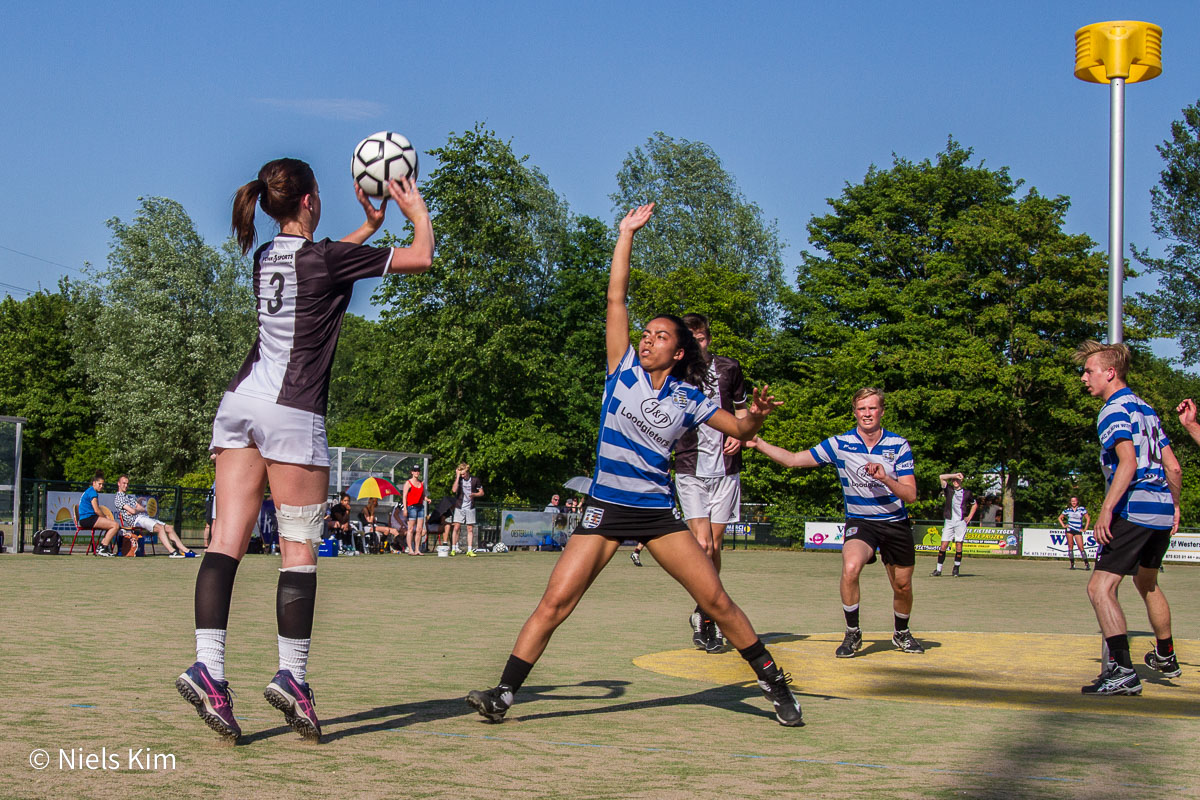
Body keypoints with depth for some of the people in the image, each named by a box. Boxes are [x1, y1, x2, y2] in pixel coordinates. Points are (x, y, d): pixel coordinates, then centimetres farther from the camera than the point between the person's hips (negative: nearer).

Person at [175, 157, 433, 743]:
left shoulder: (266, 257, 13)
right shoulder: (324, 258, -7)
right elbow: (422, 257, 1)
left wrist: (369, 226, 36)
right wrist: (416, 211, 18)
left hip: (241, 403, 6)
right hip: (292, 411, -6)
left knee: (227, 540, -2)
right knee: (299, 548, 1)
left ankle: (207, 666, -13)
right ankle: (291, 675, 0)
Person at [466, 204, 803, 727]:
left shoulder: (687, 399, 4)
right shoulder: (624, 370, 3)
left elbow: (740, 430, 14)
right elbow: (616, 298, -1)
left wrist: (757, 414, -9)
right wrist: (626, 233, -1)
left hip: (657, 511, 1)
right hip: (604, 508, 0)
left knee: (717, 600, -1)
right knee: (554, 603, -11)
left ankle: (773, 682, 15)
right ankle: (503, 694, -7)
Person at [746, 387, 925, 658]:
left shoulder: (899, 445, -6)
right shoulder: (840, 444, -5)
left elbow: (910, 494, -9)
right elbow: (793, 459, -2)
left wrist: (885, 478, -27)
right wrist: (759, 444, -12)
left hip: (896, 523, 1)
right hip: (859, 521, -1)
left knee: (902, 586, 9)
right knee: (850, 568, -30)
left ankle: (902, 633, 40)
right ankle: (852, 633, -12)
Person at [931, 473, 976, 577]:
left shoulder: (966, 493, 10)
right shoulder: (948, 489, 8)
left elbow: (975, 504, 24)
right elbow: (941, 477, -4)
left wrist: (969, 517, 13)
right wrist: (955, 475, -4)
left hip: (961, 522, 0)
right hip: (948, 521, 0)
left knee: (959, 545, -4)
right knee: (943, 545, -5)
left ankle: (956, 569, 5)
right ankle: (938, 569, -2)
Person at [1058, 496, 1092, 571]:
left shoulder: (1082, 509, 2)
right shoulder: (1067, 510, 8)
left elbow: (1088, 519, 4)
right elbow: (1060, 518, 18)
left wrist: (1085, 529, -1)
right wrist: (1063, 525, 4)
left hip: (1078, 531, -2)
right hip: (1069, 529, 2)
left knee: (1081, 547, -10)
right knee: (1070, 547, -1)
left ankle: (1086, 564, -8)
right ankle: (1072, 564, 5)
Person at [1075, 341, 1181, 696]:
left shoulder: (1113, 411, -9)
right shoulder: (1146, 409, 17)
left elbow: (1128, 462, -23)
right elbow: (1173, 467, 18)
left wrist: (1106, 511, -29)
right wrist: (1175, 507, 29)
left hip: (1135, 510, -10)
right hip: (1162, 509, 10)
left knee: (1100, 587, -14)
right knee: (1147, 581, 29)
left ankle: (1122, 670, -25)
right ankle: (1165, 657, 44)